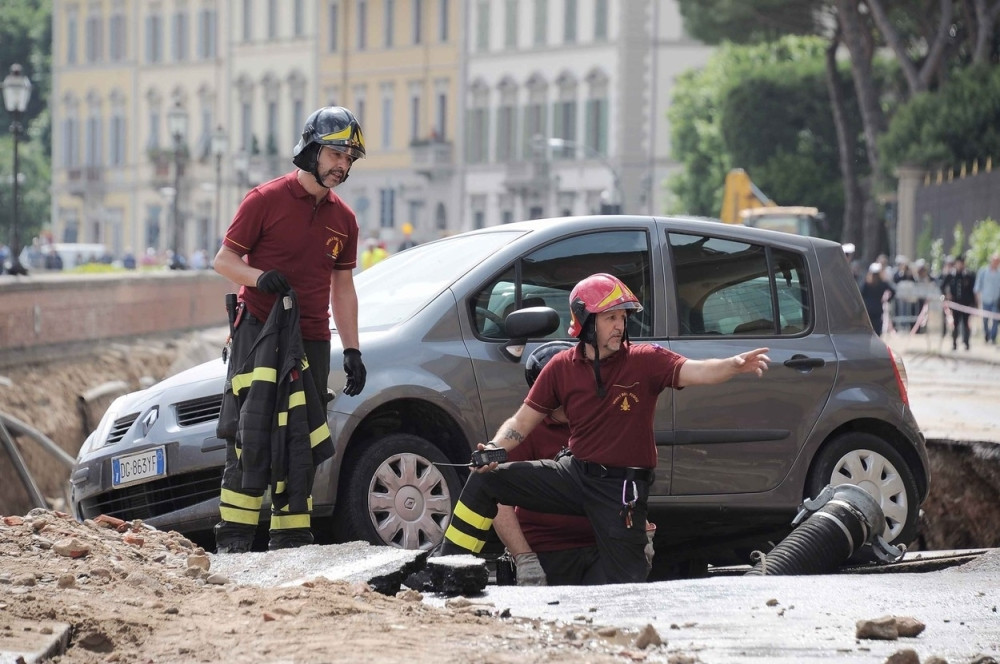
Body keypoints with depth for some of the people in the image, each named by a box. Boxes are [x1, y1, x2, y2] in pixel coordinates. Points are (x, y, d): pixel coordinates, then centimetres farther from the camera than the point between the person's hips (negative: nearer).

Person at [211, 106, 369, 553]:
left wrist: (353, 351, 13)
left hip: (312, 341, 6)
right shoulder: (267, 200, -4)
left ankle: (291, 536, 11)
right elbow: (224, 259, -3)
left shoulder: (343, 219, 13)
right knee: (251, 435, -11)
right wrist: (260, 276, -23)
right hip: (259, 331, -5)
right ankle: (234, 538, -10)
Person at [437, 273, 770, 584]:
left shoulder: (644, 361, -9)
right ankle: (448, 566, 4)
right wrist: (494, 449, -14)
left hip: (622, 489, -4)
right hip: (574, 474, 4)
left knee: (624, 581, -7)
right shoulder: (562, 367, 2)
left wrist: (734, 365, -45)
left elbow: (696, 372, -24)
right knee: (485, 479, -3)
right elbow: (523, 421, 6)